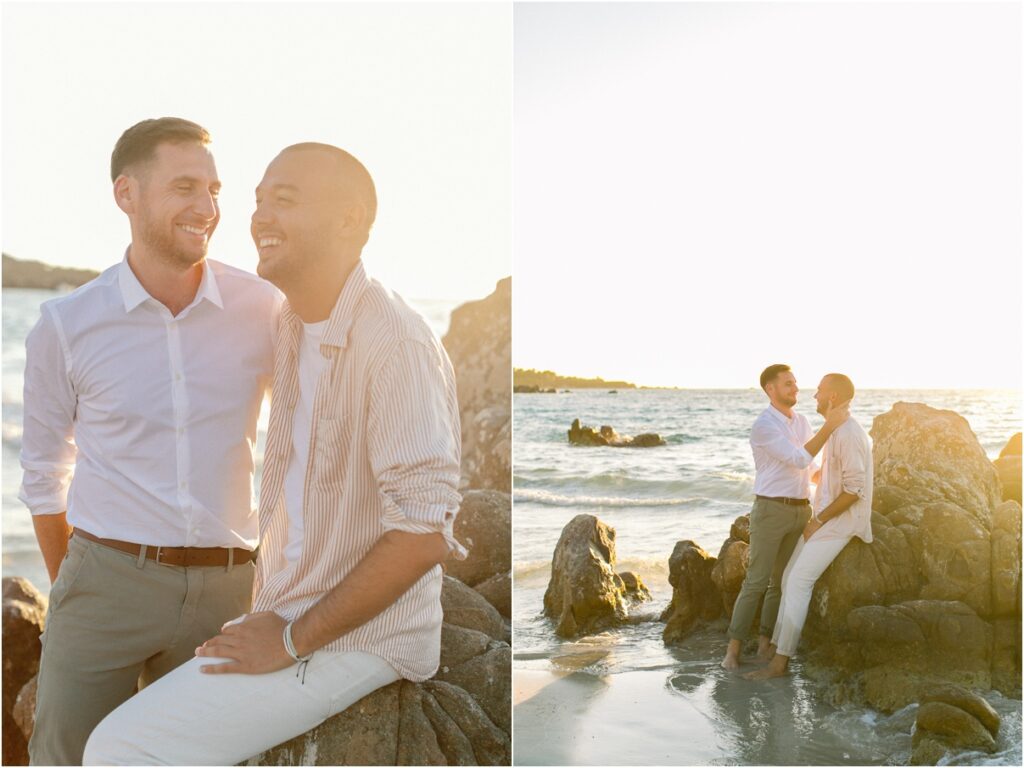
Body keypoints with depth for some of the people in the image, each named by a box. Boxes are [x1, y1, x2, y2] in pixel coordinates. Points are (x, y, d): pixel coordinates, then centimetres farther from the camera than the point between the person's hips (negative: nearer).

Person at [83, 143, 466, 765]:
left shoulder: (395, 345, -22)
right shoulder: (290, 325, 7)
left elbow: (423, 532, -25)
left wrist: (293, 641, -16)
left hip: (361, 638, -8)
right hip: (286, 613, 8)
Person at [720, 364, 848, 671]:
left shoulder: (802, 422, 12)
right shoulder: (763, 426, -16)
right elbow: (799, 460, -23)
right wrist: (830, 425, -24)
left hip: (800, 510, 7)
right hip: (771, 510, -7)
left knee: (783, 581, 8)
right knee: (757, 581, -8)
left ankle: (765, 643, 17)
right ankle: (734, 648, 0)